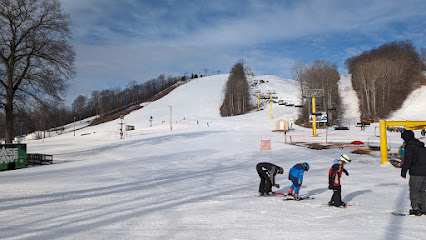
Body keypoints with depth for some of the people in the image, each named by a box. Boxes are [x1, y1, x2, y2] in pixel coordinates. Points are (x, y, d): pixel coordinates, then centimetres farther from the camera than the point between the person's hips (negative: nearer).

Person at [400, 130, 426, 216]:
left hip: (416, 173, -8)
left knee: (414, 190, 0)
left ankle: (416, 208, -1)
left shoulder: (409, 146, -9)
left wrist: (403, 171, -11)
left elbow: (407, 160, -16)